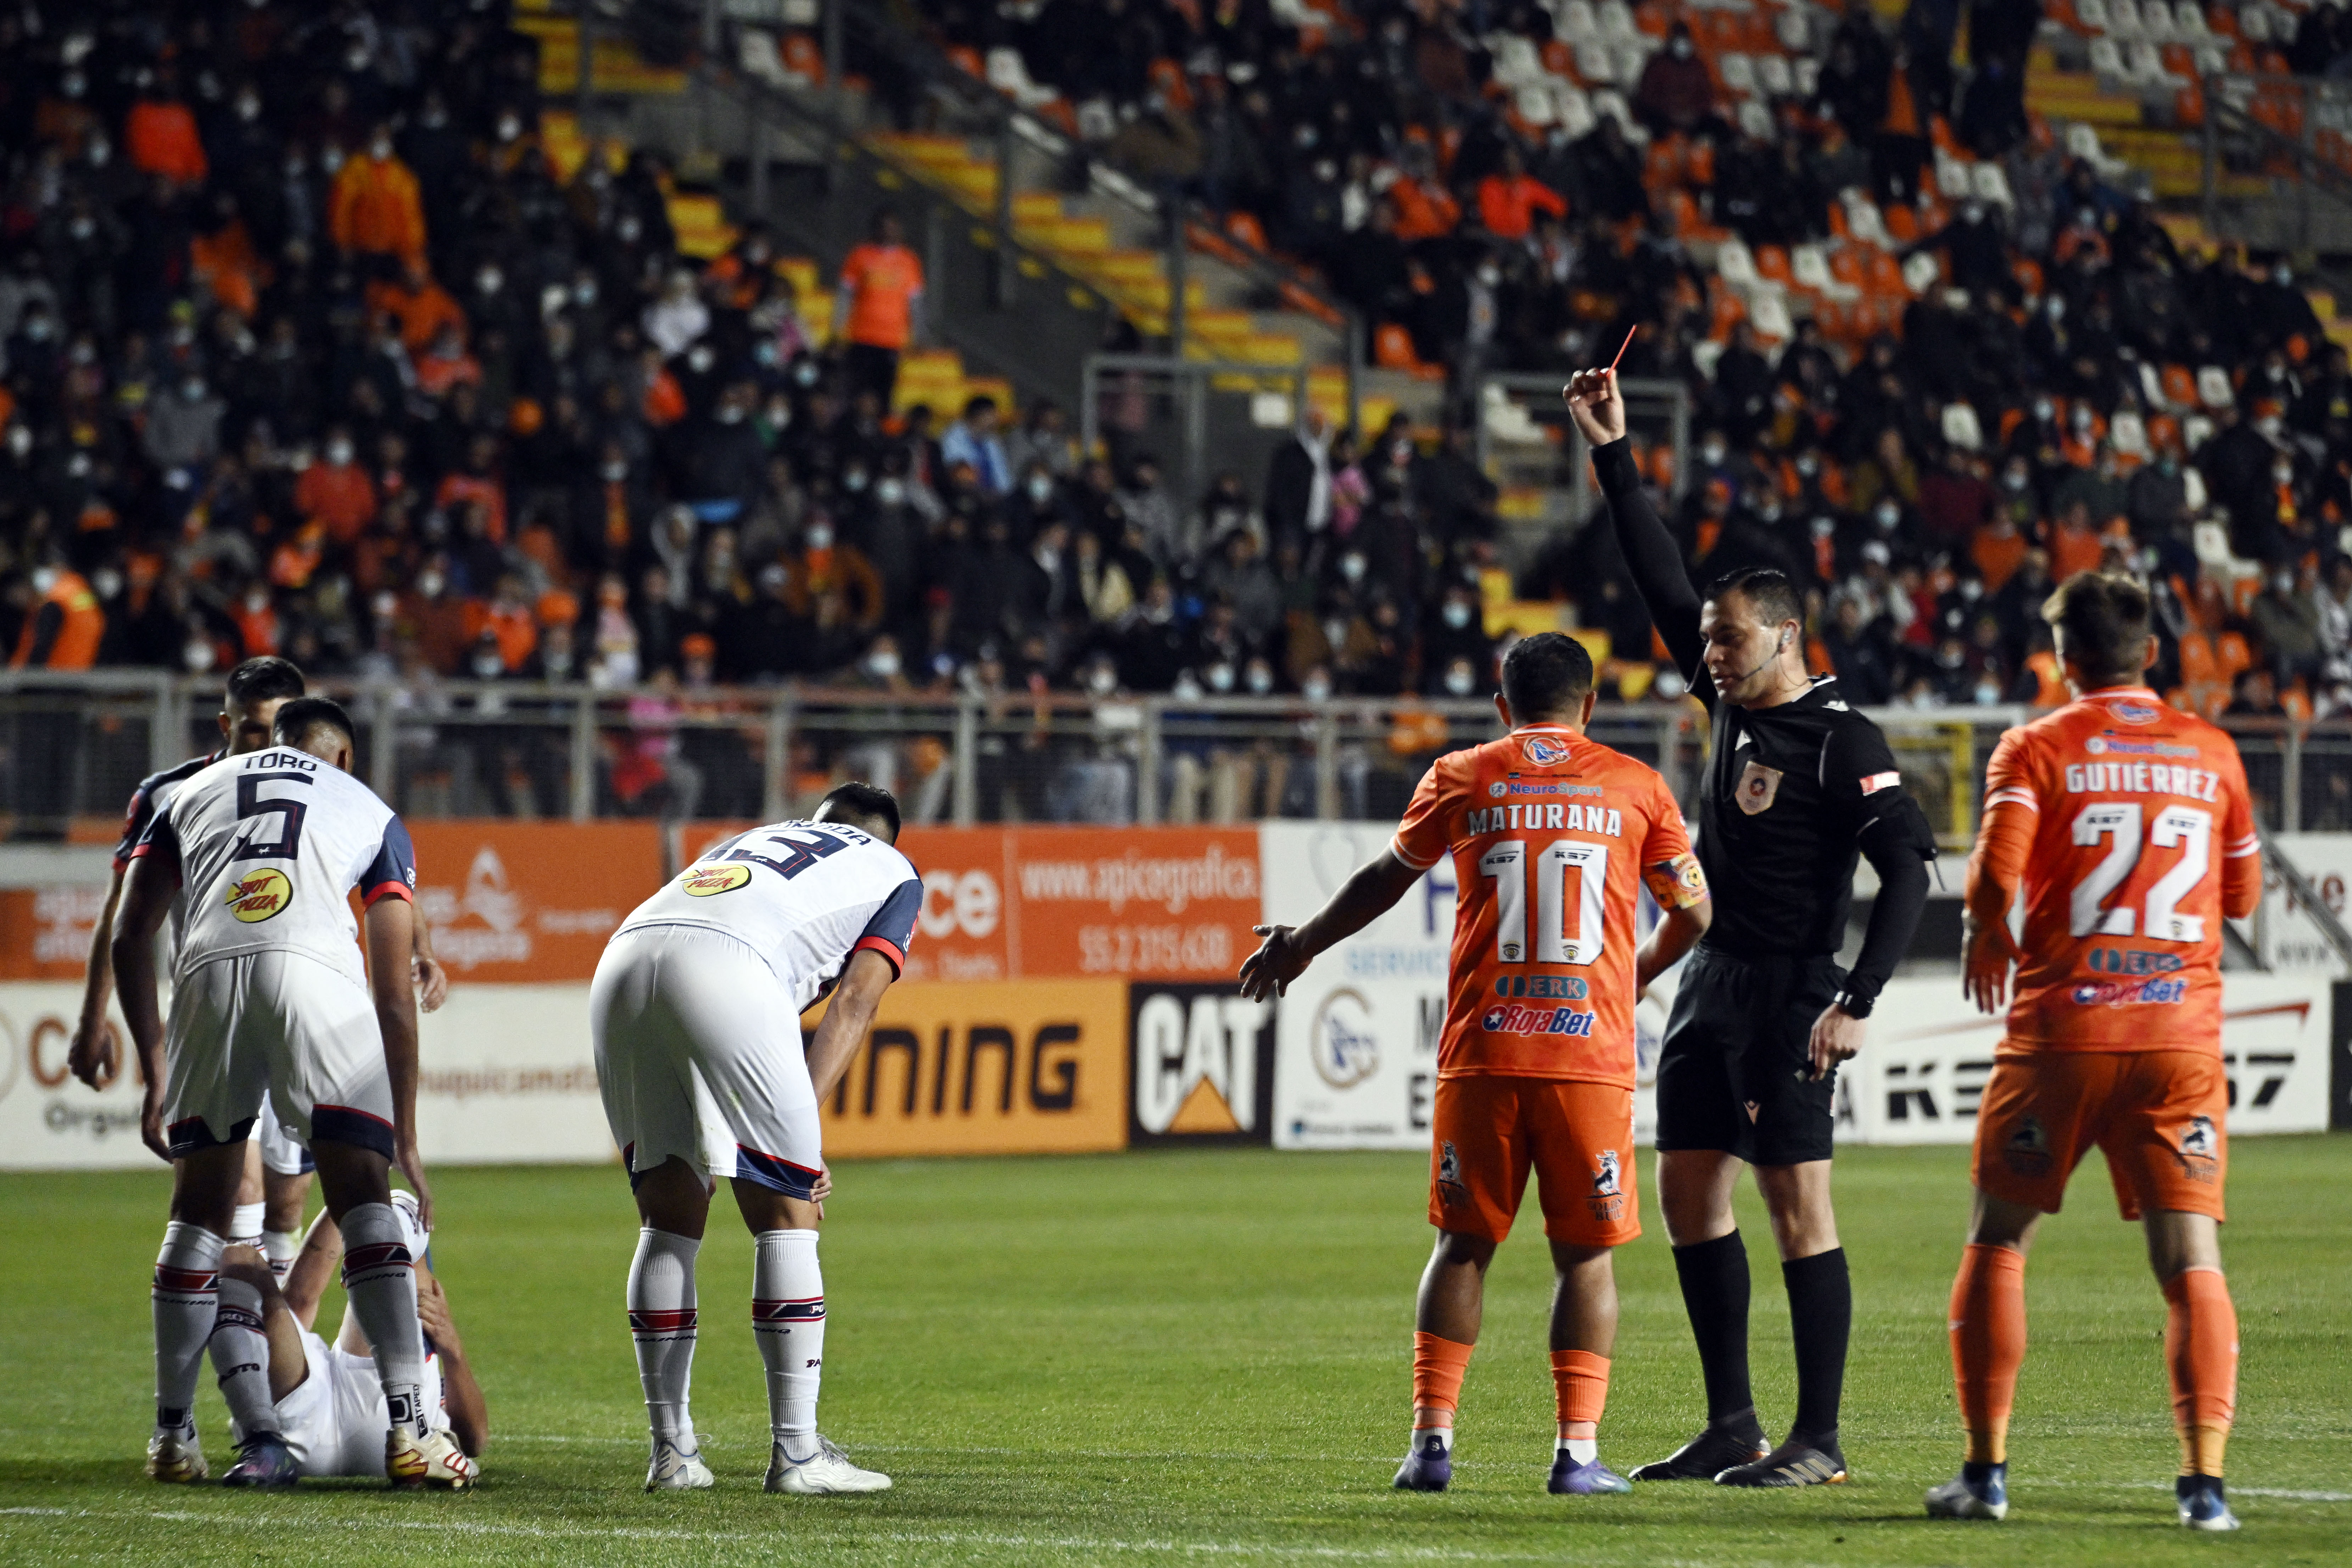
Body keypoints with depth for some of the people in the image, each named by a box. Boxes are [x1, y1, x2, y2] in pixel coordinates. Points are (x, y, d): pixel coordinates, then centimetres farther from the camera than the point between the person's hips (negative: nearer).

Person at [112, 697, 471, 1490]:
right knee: (364, 1199, 1)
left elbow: (130, 940, 27)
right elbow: (394, 993, 26)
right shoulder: (372, 814, 30)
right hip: (316, 971, -2)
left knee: (199, 1205, 15)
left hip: (208, 976, 2)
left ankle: (173, 1435, 20)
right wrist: (406, 1138, 30)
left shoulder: (197, 791, 34)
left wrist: (155, 1075, 34)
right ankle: (409, 1430, -8)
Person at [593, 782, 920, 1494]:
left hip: (622, 960, 5)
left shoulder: (747, 841, 41)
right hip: (725, 972, -5)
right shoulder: (893, 871, 28)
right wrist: (803, 1124, 3)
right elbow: (853, 1003, 12)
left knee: (670, 1215, 15)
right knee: (787, 1214, 4)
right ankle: (796, 1453, 0)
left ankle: (672, 1451, 14)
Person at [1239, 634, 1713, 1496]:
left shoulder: (1460, 780, 6)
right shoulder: (1634, 786, 6)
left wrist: (1302, 943, 32)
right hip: (1591, 1055, -1)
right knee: (1586, 1255, 5)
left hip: (1482, 1056, 1)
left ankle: (1432, 1440, 5)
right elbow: (1692, 913, 14)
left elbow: (1385, 878, 16)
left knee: (1464, 1244, 9)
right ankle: (1579, 1450, -2)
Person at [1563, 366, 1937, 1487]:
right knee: (1689, 1197, 9)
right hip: (1710, 979, 9)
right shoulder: (1733, 703, 10)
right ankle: (1732, 1427, 16)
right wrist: (1613, 457, 13)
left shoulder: (1842, 741, -12)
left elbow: (1907, 869, -16)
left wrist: (1856, 1004, -22)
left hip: (1789, 995, -9)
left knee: (1797, 1211, -8)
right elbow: (1663, 583, 16)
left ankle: (1818, 1441, -6)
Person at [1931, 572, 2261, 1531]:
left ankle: (1986, 1470, 9)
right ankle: (2205, 1480, -14)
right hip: (2182, 1037, 2)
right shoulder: (2210, 753, 9)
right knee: (2191, 1260, -2)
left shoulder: (2037, 750, -1)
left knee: (1998, 1243, 12)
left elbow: (1997, 868, -15)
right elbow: (2243, 897, 16)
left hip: (2062, 1031, -1)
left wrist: (1984, 942, 5)